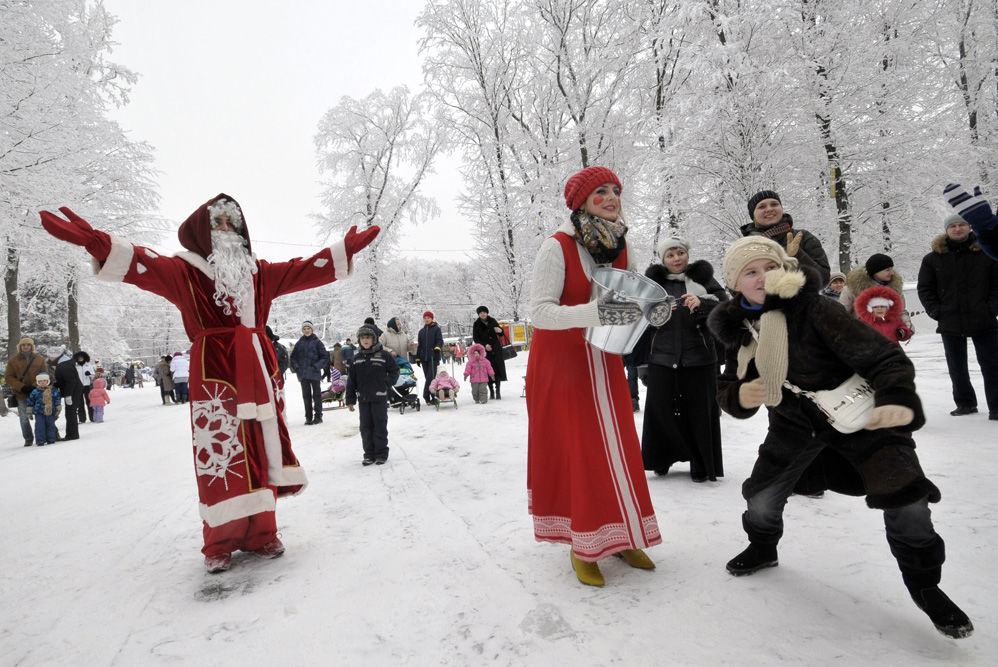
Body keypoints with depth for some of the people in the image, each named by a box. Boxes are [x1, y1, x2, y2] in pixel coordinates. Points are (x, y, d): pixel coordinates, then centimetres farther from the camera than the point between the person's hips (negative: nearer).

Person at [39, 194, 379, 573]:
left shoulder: (257, 271, 18)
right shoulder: (186, 271, 3)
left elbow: (302, 270, 18)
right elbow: (148, 266, -14)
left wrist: (345, 251, 14)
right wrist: (97, 243, -32)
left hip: (257, 368, 5)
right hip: (215, 370, -4)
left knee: (263, 447, 6)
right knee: (219, 452, -4)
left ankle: (259, 533, 18)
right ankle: (220, 544, 11)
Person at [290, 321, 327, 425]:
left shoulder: (317, 342, -2)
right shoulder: (299, 343, 7)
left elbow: (325, 357, -2)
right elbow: (293, 357, 13)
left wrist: (317, 366, -11)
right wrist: (296, 367, 0)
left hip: (315, 373, -3)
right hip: (303, 374, 3)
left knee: (316, 395, 5)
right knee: (306, 396, 8)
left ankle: (318, 416, 13)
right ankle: (308, 417, 14)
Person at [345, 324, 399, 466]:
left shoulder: (384, 355, -4)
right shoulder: (357, 358, 7)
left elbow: (394, 371, 5)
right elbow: (351, 380, 9)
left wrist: (386, 384, -5)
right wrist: (350, 400, 6)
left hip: (379, 397, -4)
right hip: (363, 398, 4)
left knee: (380, 426, 2)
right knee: (365, 427, 8)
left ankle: (381, 454, 14)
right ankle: (369, 454, 20)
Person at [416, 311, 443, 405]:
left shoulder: (436, 329, 5)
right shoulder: (421, 331, 20)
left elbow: (440, 341, -3)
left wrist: (437, 347, -24)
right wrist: (417, 357, 19)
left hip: (433, 357, -5)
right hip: (424, 358, 5)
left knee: (431, 376, -14)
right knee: (427, 377, 4)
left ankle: (426, 396, -17)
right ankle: (432, 397, 9)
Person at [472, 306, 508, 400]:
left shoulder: (492, 321, 6)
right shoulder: (476, 324, 1)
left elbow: (500, 334, 13)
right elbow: (475, 338, 0)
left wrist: (500, 330, -12)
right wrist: (484, 345, -15)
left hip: (496, 349, 1)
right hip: (485, 350, -1)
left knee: (498, 369, -5)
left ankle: (498, 391, -1)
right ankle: (491, 391, 5)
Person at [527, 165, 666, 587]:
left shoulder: (620, 247, 2)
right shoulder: (557, 247, -16)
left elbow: (636, 296, 9)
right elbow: (539, 311, -24)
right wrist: (595, 312, -36)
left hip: (603, 362, 6)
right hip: (561, 362, -5)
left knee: (618, 447, 7)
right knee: (576, 450, -1)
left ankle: (619, 535, 24)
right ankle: (583, 546, 15)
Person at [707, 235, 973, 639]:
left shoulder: (813, 309, -23)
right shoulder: (739, 332, -6)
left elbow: (880, 354, -27)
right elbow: (728, 389, 0)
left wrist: (898, 399, -45)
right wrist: (738, 397, -24)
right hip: (795, 424, 4)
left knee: (903, 493, -17)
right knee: (762, 493, 3)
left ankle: (923, 584, 12)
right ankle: (762, 548, 38)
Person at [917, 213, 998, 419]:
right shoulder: (934, 258, 3)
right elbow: (924, 288, 6)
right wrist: (936, 311, -4)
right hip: (950, 323, 1)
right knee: (957, 367, 11)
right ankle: (965, 403, 25)